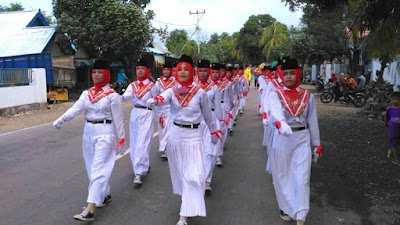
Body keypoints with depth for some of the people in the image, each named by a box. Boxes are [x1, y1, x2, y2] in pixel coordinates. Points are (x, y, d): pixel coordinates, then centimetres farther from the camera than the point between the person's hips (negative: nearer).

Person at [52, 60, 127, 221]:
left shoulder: (112, 95, -6)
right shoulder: (86, 94, 9)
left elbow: (118, 119, -5)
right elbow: (76, 108, -8)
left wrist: (121, 140, -3)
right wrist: (62, 119, -27)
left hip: (105, 133, -6)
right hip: (88, 133, 7)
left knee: (98, 170, -9)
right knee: (92, 168, 14)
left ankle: (89, 211, -11)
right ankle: (106, 195, 35)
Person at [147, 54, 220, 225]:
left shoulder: (200, 93, -3)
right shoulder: (172, 91, 0)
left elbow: (207, 115, 8)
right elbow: (162, 98, -23)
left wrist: (214, 132, 18)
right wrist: (155, 100, -47)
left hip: (193, 136, -2)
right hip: (175, 134, 3)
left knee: (194, 175, -8)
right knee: (179, 172, 15)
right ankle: (187, 201, 40)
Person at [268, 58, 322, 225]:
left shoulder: (308, 96, 4)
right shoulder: (276, 95, -2)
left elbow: (312, 121, 8)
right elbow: (276, 110, -25)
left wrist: (316, 143, 7)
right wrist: (281, 122, -47)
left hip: (302, 139, 1)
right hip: (282, 138, 0)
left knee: (302, 178, -3)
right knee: (283, 176, 9)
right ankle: (286, 208, 30)